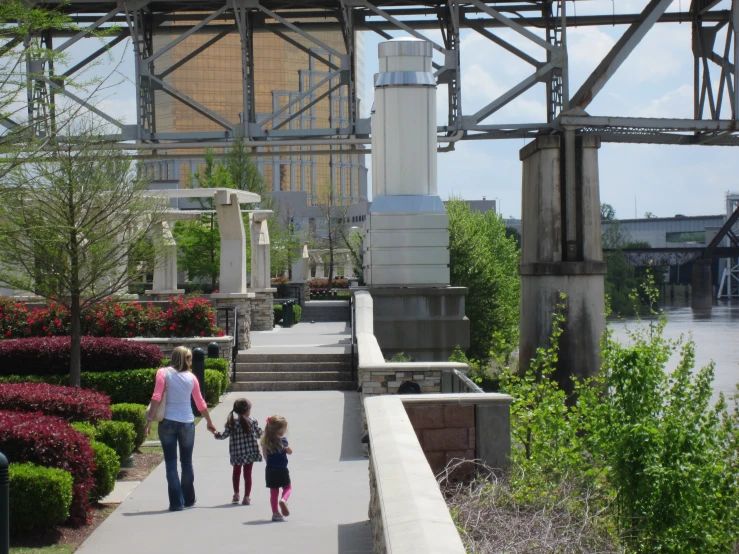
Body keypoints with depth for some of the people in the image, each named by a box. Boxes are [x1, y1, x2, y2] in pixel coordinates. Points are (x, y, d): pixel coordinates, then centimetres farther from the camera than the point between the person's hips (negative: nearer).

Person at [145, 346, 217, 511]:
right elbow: (201, 404, 12)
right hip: (187, 423, 2)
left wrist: (150, 420, -11)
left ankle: (176, 502, 1)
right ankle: (189, 499, 25)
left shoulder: (163, 373, -2)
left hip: (168, 422, -1)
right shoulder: (191, 377, 4)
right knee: (187, 463, 16)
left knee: (171, 464, 4)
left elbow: (156, 398, -13)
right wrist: (209, 423, 25)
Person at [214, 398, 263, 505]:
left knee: (236, 471, 23)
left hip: (236, 452, 1)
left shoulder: (232, 421, -5)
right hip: (250, 451, -1)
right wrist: (255, 436, 24)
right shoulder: (252, 421, -5)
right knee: (247, 473, 5)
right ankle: (246, 497, 3)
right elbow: (259, 433, 1)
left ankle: (236, 494, 28)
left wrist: (216, 434, 13)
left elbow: (224, 434, -6)